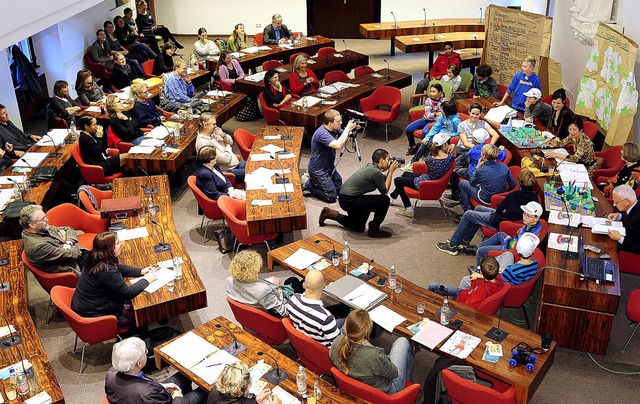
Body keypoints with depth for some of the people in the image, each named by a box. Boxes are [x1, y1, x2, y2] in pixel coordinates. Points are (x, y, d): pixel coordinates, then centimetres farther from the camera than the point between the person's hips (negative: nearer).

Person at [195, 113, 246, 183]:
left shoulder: (212, 133, 4)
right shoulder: (204, 143, -25)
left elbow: (230, 142, 14)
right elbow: (226, 159, -24)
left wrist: (223, 135, -8)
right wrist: (228, 147, -4)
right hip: (227, 171, -10)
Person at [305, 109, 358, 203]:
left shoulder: (334, 129, -3)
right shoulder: (321, 133, -31)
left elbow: (347, 136, 11)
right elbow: (338, 145, -44)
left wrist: (353, 129, -11)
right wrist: (347, 129, -33)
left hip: (329, 167, 9)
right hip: (318, 170, -9)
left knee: (339, 189, 19)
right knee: (331, 196, -4)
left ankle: (314, 181, 26)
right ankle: (306, 184, 9)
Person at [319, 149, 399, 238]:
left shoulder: (370, 166, 7)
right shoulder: (376, 172, -19)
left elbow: (383, 181, 17)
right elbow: (384, 191, -10)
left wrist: (390, 171, 4)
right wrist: (391, 172, -9)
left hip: (345, 199, 10)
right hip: (349, 201, -10)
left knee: (358, 228, 27)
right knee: (384, 200, -13)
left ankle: (329, 213, 26)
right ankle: (374, 229, -1)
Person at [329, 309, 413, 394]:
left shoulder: (337, 342, -27)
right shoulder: (374, 357, -43)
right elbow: (394, 373, -22)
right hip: (385, 392, -5)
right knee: (402, 341, 15)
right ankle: (408, 383, 42)